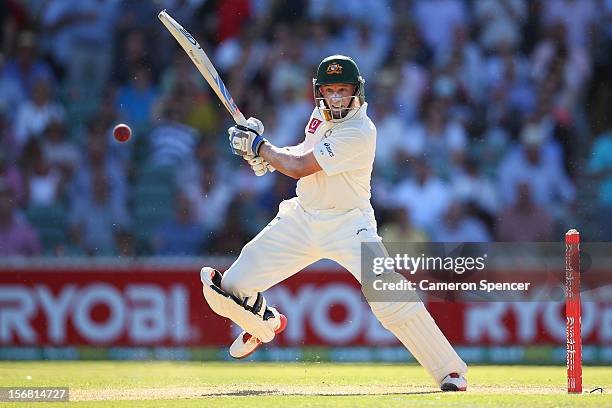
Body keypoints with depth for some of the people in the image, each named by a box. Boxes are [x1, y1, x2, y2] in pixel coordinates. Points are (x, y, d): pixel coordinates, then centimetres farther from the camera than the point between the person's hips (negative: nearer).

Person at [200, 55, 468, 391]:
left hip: (348, 225, -7)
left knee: (391, 298, -23)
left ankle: (449, 370, -13)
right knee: (235, 283, 1)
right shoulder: (322, 112, 2)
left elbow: (300, 167, -24)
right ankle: (264, 321, 37)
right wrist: (265, 154, 0)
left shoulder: (359, 132, -24)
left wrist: (258, 146, -11)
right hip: (302, 218, 7)